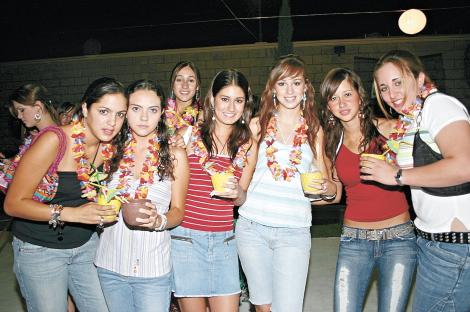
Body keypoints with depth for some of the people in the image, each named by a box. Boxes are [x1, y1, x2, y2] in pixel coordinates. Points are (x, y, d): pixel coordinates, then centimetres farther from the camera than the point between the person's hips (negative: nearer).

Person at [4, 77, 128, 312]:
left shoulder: (111, 146, -6)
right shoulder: (53, 140, -23)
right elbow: (13, 204, -20)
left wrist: (107, 210, -6)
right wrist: (71, 214, -31)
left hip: (86, 245, 5)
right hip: (40, 250, -5)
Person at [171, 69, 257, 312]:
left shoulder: (248, 145, 8)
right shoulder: (189, 135, 0)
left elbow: (241, 199, 13)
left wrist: (237, 192, -8)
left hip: (224, 240, 3)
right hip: (186, 236, -2)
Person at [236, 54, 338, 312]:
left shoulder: (315, 131, 8)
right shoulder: (257, 125, 5)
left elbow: (326, 181, 13)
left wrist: (328, 189, -8)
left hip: (294, 231, 0)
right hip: (252, 225, 1)